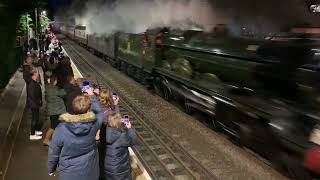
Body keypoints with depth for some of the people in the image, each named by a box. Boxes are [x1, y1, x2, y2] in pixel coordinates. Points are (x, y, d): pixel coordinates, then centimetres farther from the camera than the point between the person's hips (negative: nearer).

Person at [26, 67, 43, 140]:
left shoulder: (34, 82, 4)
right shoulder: (31, 84, -26)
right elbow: (32, 96, -25)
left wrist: (39, 101, 10)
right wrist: (38, 102, -17)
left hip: (35, 103, 10)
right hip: (33, 104, -10)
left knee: (36, 117, 21)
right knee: (35, 118, 1)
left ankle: (37, 130, 37)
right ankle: (32, 135, 13)